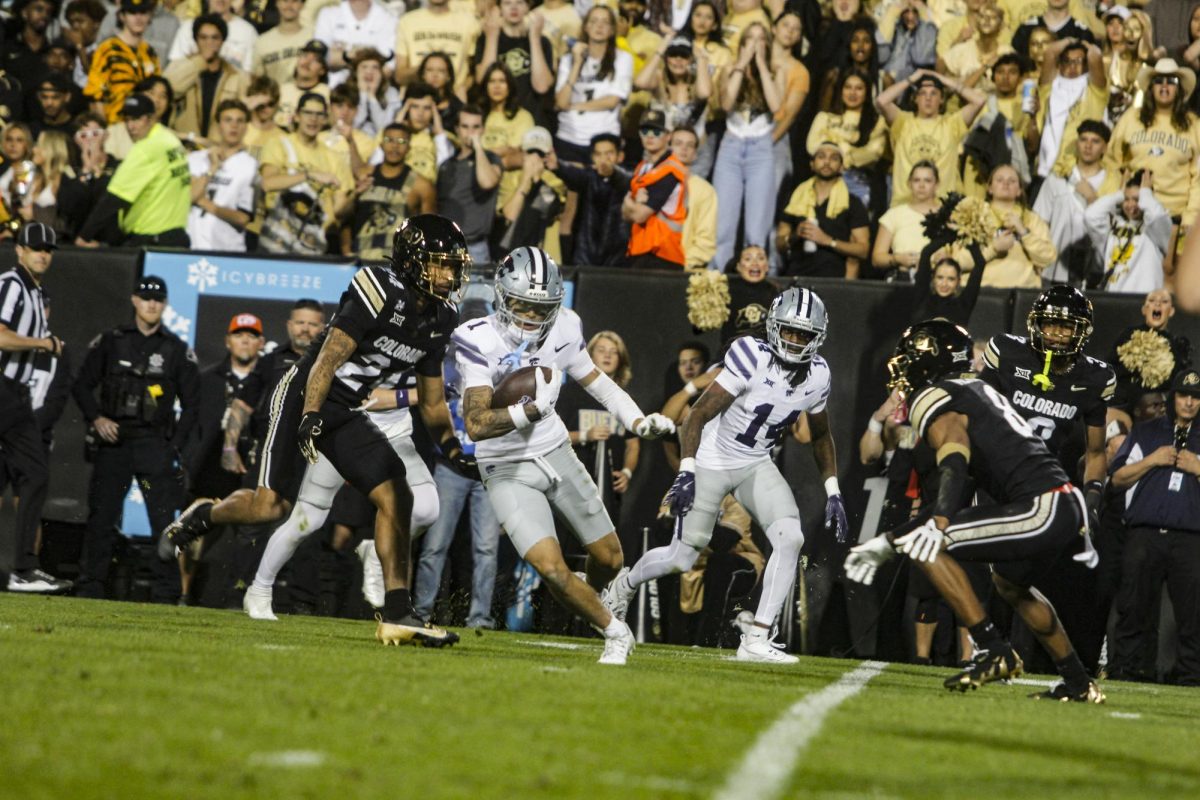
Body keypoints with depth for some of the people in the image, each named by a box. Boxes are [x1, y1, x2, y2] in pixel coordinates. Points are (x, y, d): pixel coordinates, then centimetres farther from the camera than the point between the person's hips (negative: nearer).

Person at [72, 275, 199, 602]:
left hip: (155, 444, -1)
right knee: (101, 516, 2)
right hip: (112, 441, 1)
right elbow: (82, 385, 12)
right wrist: (97, 418, -5)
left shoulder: (177, 350, 8)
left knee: (164, 518, -8)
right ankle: (90, 586, 8)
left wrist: (174, 445, -1)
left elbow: (191, 404, 9)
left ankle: (167, 593, -6)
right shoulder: (110, 342, 9)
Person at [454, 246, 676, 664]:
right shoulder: (478, 342, -25)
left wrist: (637, 421, -3)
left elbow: (594, 379, 9)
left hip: (556, 454, 5)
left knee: (609, 558, 13)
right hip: (508, 470, -5)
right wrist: (531, 409, -40)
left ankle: (594, 603, 49)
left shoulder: (562, 329, -9)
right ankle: (614, 632, 6)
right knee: (552, 569, -19)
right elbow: (476, 426, -30)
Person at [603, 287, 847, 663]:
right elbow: (699, 414, -23)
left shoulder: (817, 376, -6)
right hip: (712, 460, -5)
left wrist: (833, 492, 8)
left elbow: (821, 436, 13)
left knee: (790, 538, -19)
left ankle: (757, 640, -13)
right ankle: (626, 583, 37)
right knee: (682, 559, 1)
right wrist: (686, 471, -30)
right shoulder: (752, 359, -24)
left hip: (756, 465, 5)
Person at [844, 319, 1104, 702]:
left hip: (1041, 510, -10)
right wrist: (886, 542, 27)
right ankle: (1079, 683, 39)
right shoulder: (975, 391, 25)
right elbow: (955, 503, 27)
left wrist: (938, 525, -40)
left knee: (923, 544, -10)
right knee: (1009, 581, 35)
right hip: (1069, 506, 10)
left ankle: (994, 652, -8)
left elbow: (954, 468, -25)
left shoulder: (934, 401, -3)